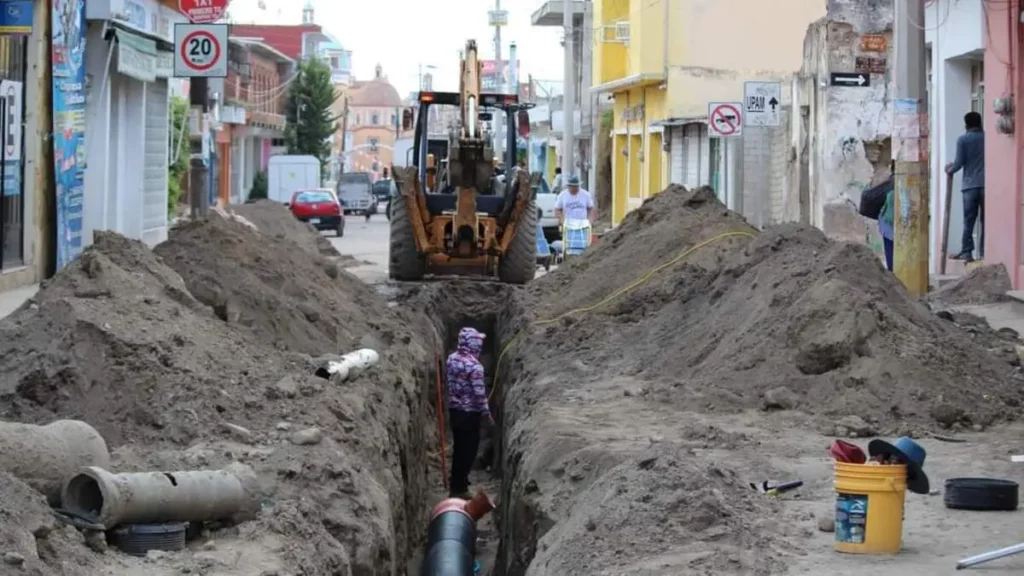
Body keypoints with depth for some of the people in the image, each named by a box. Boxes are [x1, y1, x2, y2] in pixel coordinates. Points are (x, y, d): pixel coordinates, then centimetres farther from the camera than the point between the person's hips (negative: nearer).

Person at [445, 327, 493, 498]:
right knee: (468, 450, 3)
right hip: (470, 413, -8)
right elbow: (479, 392, -20)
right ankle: (459, 488, 6)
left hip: (454, 410, 8)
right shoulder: (474, 365, -22)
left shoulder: (452, 358, 2)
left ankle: (455, 484, 30)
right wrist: (486, 412, -9)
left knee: (459, 447, 20)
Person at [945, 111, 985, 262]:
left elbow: (959, 162, -2)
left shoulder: (962, 140, 1)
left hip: (969, 185, -1)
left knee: (968, 221, 2)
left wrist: (949, 170, 17)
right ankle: (984, 252, 0)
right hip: (986, 184, 1)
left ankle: (967, 252, -2)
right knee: (986, 220, 4)